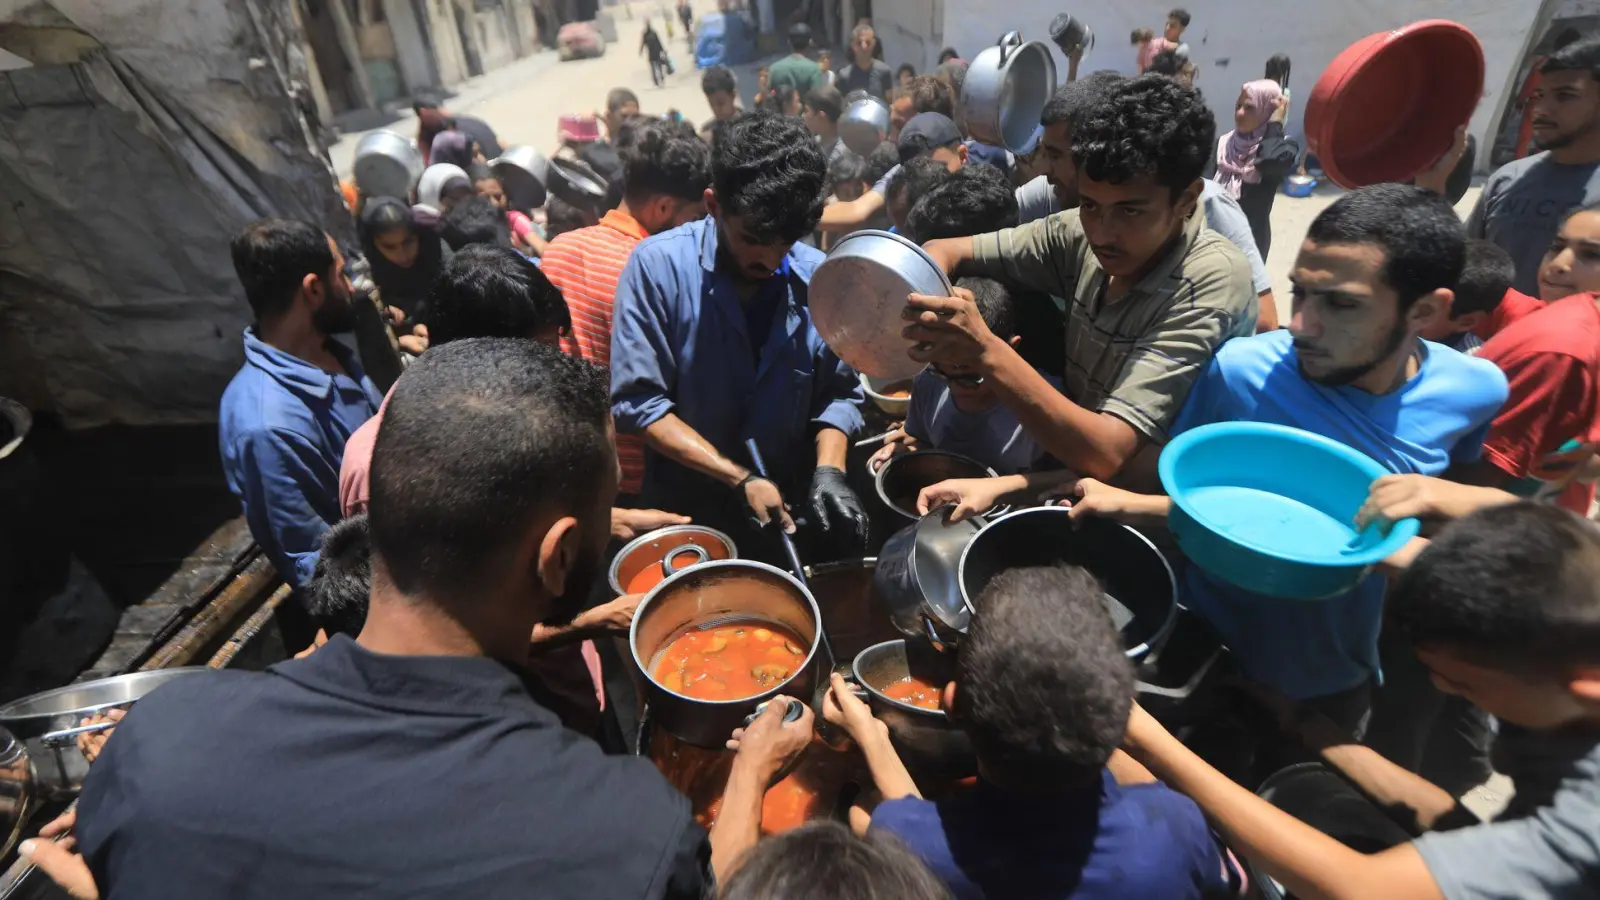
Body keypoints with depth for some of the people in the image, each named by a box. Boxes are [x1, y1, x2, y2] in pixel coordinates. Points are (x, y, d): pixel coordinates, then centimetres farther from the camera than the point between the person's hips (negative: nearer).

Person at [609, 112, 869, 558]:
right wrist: (740, 479, -21)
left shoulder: (819, 277, -8)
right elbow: (638, 402, -16)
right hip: (684, 513, -2)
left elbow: (840, 394, 0)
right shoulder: (658, 265, -16)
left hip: (792, 510, 3)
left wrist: (829, 471, -17)